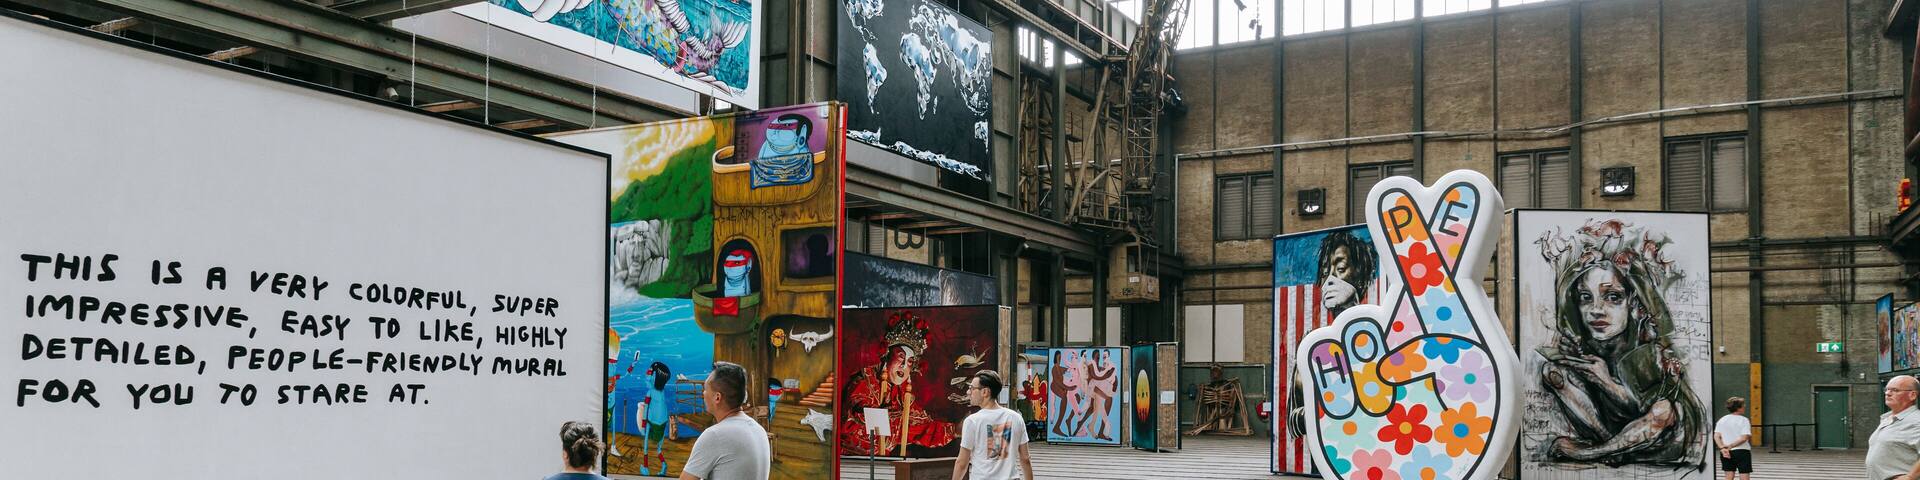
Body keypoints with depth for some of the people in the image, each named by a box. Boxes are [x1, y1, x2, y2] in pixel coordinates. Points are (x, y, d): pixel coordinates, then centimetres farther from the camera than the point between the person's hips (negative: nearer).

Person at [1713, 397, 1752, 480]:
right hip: (1742, 451, -5)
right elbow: (1744, 438, -17)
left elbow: (1716, 436, -3)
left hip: (1726, 453, 5)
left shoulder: (1722, 420, 7)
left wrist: (1722, 448, -12)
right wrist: (1731, 446, -15)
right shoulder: (1744, 420, -7)